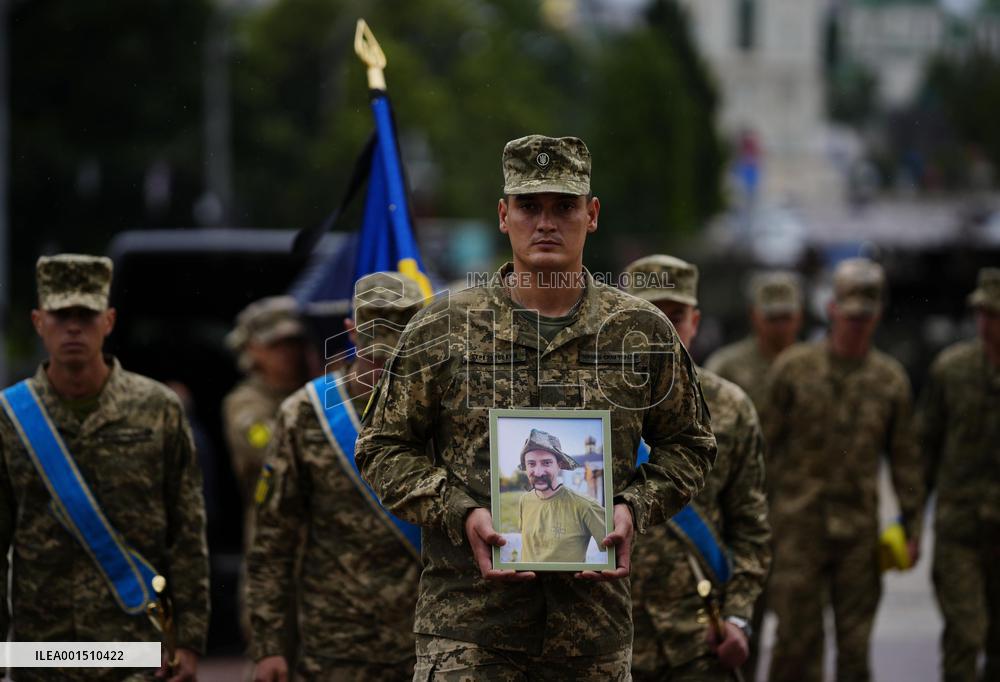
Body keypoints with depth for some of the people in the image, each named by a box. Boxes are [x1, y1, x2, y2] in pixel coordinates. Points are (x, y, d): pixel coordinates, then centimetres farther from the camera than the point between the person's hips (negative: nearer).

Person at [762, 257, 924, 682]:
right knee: (797, 634, -5)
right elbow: (765, 443, 3)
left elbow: (905, 456, 11)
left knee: (855, 639, 4)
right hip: (798, 522, -2)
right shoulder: (794, 368, 1)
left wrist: (912, 524, 6)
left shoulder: (890, 379, 8)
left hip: (860, 528, 2)